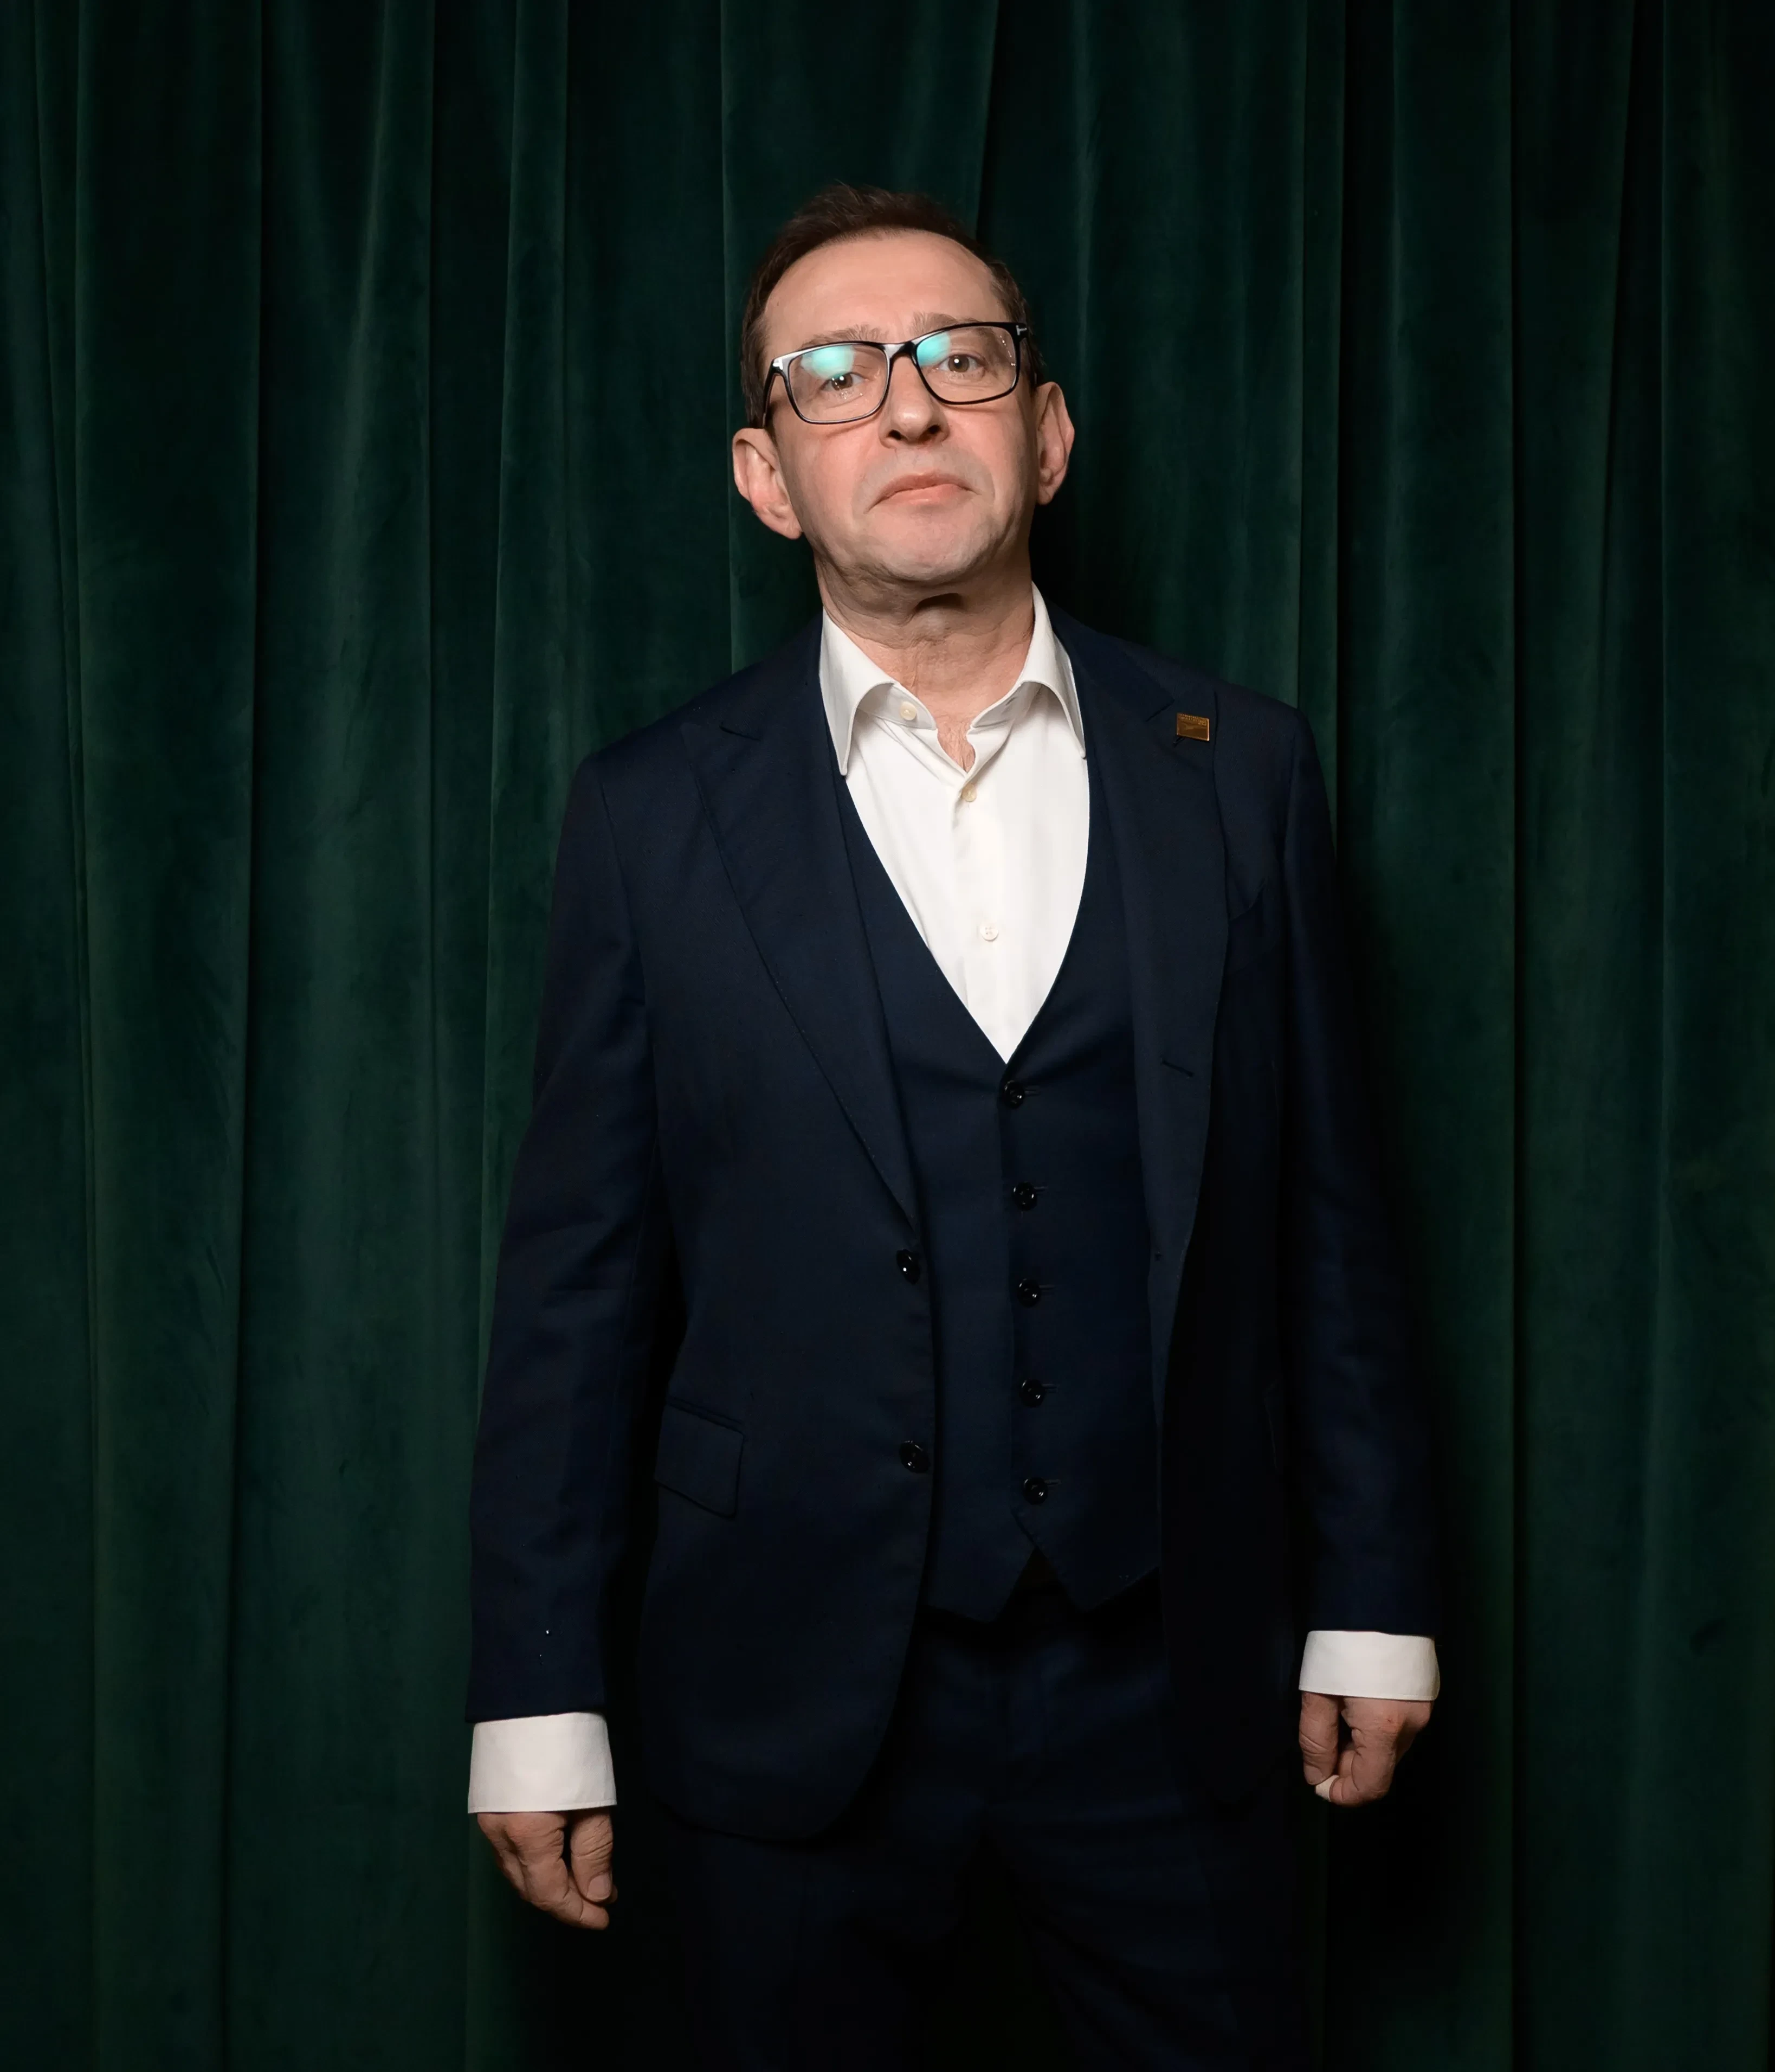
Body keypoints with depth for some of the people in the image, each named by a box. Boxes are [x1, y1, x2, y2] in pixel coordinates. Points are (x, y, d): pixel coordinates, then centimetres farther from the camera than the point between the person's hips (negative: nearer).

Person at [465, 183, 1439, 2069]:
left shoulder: (1237, 771, 2)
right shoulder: (655, 817, -2)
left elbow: (1322, 1212, 5)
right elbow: (575, 1278, -1)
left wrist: (1370, 1604, 6)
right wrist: (538, 1701, -1)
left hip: (1168, 1680, 1)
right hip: (796, 1694, -1)